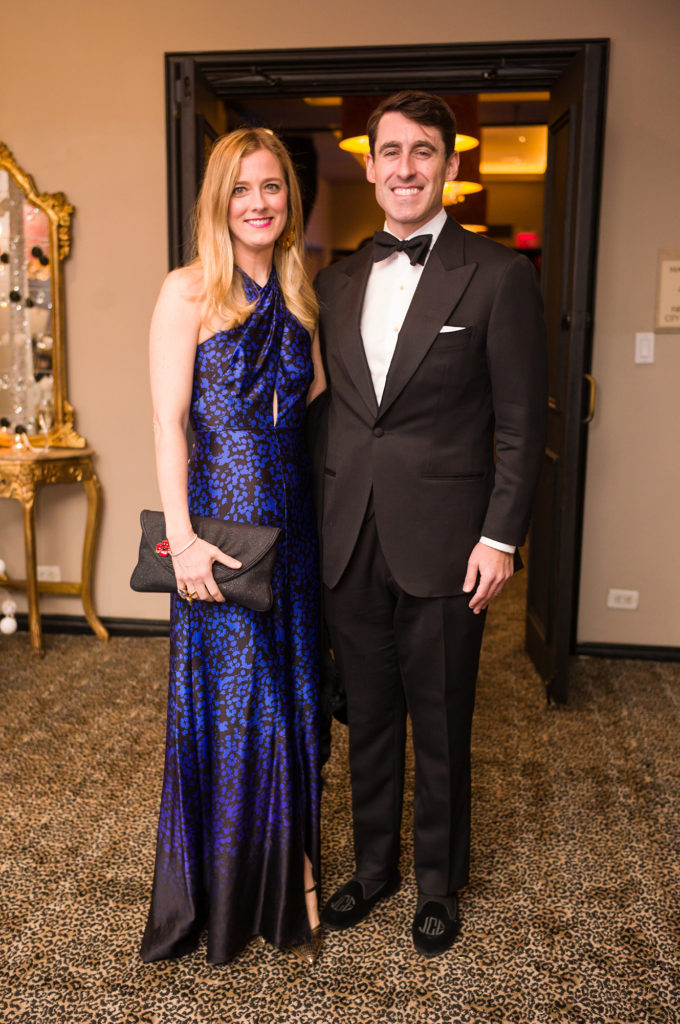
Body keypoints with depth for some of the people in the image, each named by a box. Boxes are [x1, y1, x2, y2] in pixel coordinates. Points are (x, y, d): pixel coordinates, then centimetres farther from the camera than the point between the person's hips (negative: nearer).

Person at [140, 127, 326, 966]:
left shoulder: (299, 294, 12)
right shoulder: (189, 291, -5)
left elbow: (316, 396, 13)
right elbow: (168, 421, -11)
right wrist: (182, 535, -17)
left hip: (290, 518, 5)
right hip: (219, 517, -5)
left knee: (288, 697, 12)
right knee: (225, 700, 4)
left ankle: (285, 888, 31)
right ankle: (218, 898, 26)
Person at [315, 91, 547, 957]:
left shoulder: (499, 277, -4)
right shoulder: (336, 283, 10)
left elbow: (521, 422, -5)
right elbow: (328, 413, 12)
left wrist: (500, 537, -10)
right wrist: (322, 519, 8)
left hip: (442, 546, -4)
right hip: (349, 543, 4)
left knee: (441, 727, 11)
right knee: (368, 717, 17)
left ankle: (438, 883, 33)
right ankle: (373, 863, 38)